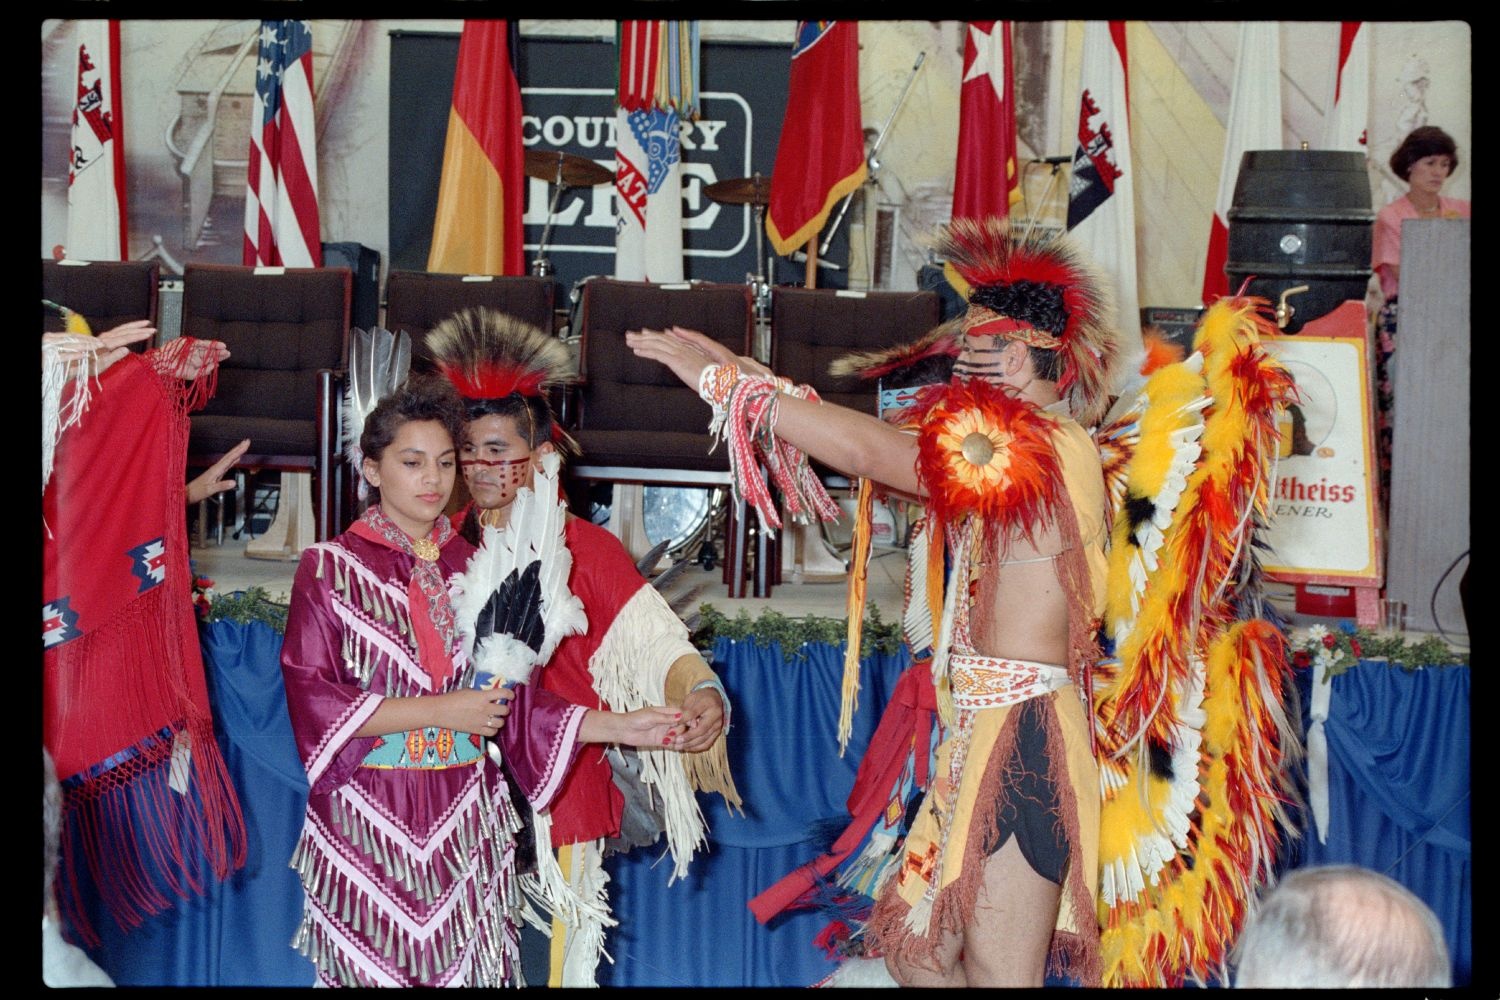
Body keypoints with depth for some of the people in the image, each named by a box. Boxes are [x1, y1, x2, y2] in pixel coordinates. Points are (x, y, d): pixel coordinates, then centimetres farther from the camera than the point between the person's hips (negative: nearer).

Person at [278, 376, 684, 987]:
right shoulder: (330, 569, 1)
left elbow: (512, 700, 11)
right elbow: (310, 699, -9)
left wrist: (617, 727, 0)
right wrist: (437, 712, -13)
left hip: (464, 822, 3)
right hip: (367, 822, -3)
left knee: (464, 967, 1)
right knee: (372, 968, -2)